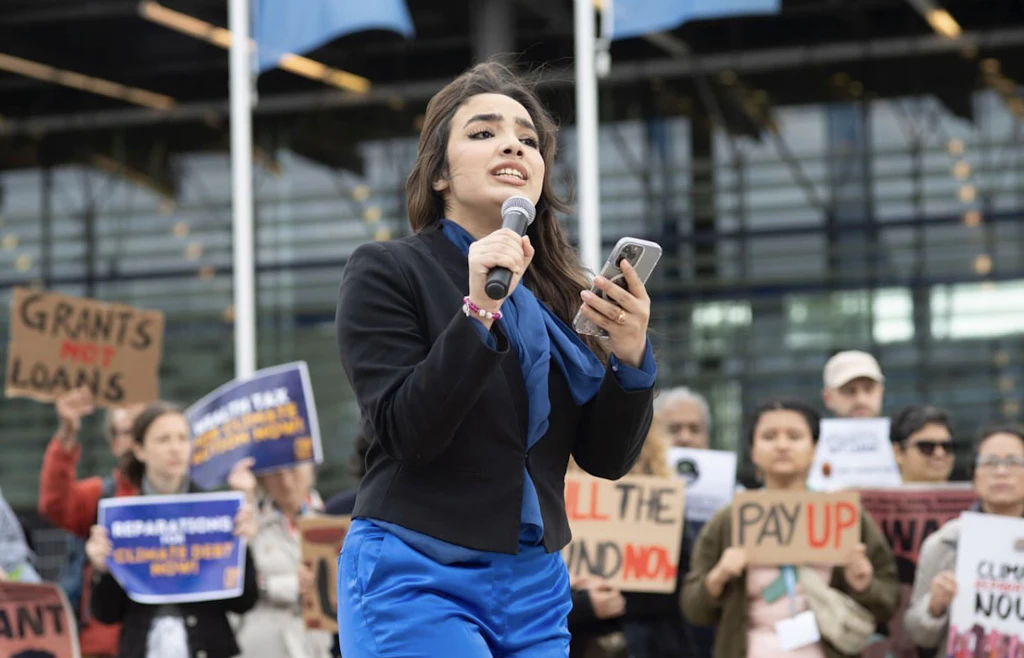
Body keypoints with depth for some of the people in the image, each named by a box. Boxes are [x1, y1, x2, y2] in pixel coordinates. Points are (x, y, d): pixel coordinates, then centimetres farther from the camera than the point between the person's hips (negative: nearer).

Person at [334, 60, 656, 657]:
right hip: (416, 582, -5)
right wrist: (478, 313, -24)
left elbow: (607, 459, 7)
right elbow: (405, 432, -15)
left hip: (537, 588, 5)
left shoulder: (562, 294, 9)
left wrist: (631, 357, -10)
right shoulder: (386, 272, -3)